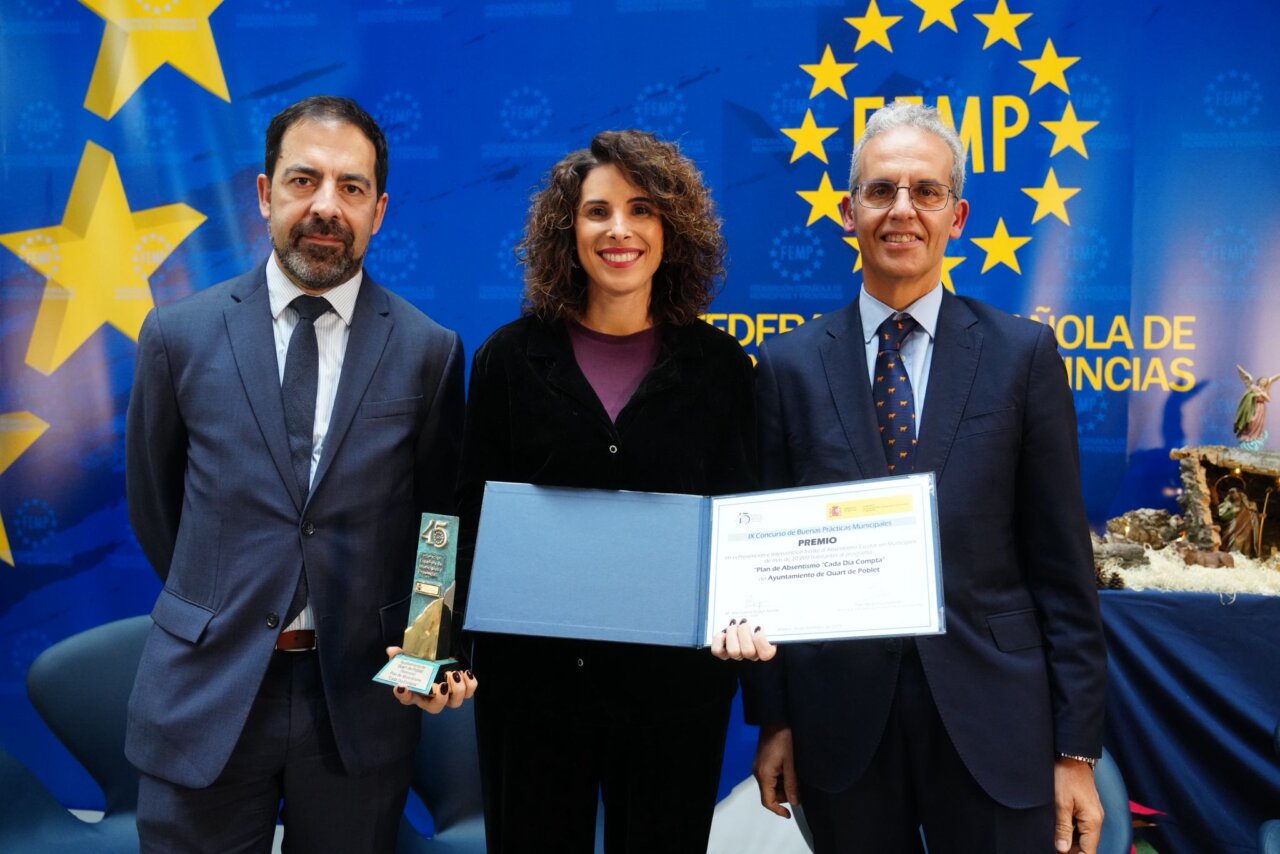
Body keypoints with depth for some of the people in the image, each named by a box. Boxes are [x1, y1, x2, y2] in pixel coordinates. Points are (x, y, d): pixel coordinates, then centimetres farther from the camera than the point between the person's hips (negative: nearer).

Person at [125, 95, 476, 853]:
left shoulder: (430, 351, -4)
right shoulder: (181, 334, -1)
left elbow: (440, 517, 5)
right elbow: (152, 499, 11)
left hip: (364, 696, 0)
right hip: (205, 697, 0)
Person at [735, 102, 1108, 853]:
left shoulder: (1023, 353, -1)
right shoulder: (791, 363, 1)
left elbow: (1061, 564, -1)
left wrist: (1078, 750, -2)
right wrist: (772, 718, 4)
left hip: (993, 721, 0)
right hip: (840, 722, 1)